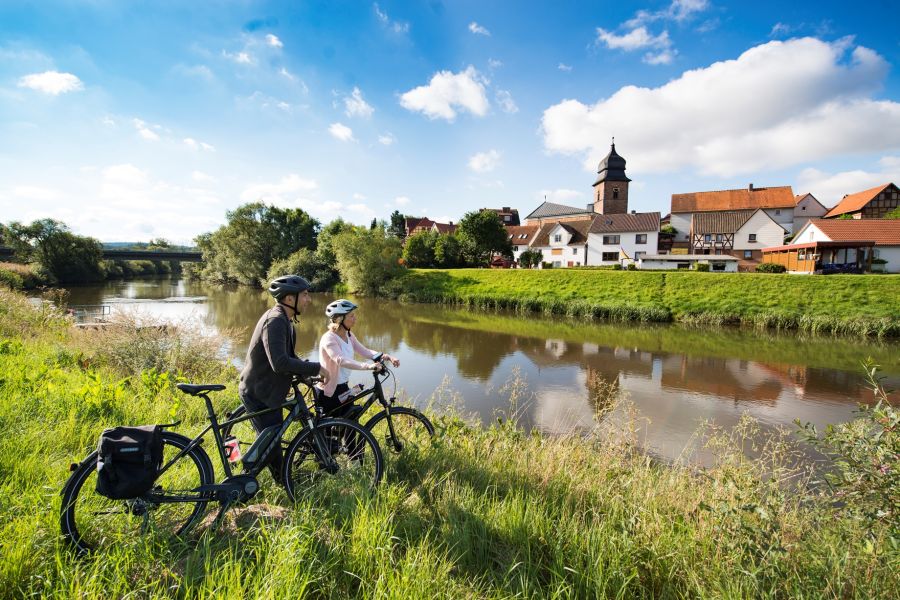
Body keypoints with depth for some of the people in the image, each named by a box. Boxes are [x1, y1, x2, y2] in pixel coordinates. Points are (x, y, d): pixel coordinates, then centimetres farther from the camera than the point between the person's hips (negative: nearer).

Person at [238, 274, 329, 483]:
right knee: (271, 444, -3)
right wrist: (316, 368, -26)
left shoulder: (283, 320, 9)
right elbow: (280, 363, -35)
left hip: (263, 390, 10)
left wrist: (312, 372, 0)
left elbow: (289, 357, 15)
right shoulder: (275, 321, -25)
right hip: (259, 393, -10)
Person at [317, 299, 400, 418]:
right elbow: (341, 360, -38)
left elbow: (364, 351, -4)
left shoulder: (349, 335, 3)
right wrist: (368, 366, -48)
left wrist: (386, 357, -19)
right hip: (328, 391, -8)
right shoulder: (329, 339, -23)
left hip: (343, 388, 8)